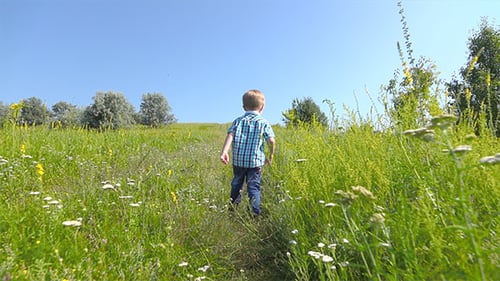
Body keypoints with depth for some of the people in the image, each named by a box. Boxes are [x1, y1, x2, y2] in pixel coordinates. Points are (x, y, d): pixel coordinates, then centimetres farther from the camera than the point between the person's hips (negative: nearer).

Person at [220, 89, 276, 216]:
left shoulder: (238, 120, 7)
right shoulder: (264, 122, 1)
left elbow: (230, 135, -8)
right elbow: (271, 141, -6)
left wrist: (224, 152, -16)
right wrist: (271, 156, 9)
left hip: (238, 160, 3)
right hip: (255, 161, -3)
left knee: (236, 184, 19)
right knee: (254, 186, 3)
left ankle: (233, 208, 34)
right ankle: (255, 212, -2)